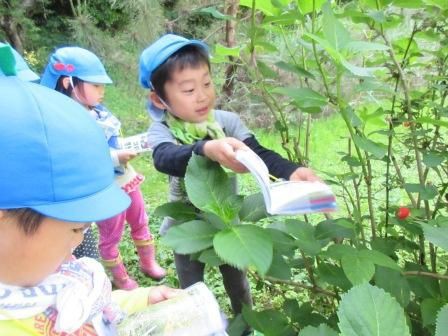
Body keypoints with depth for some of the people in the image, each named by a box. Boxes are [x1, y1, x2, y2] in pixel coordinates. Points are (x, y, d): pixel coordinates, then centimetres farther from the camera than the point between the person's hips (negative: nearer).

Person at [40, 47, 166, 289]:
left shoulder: (99, 112, 3)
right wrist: (117, 157, -32)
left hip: (125, 178, 8)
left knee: (140, 223, 22)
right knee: (111, 235, 14)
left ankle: (148, 262, 44)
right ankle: (119, 277, 36)